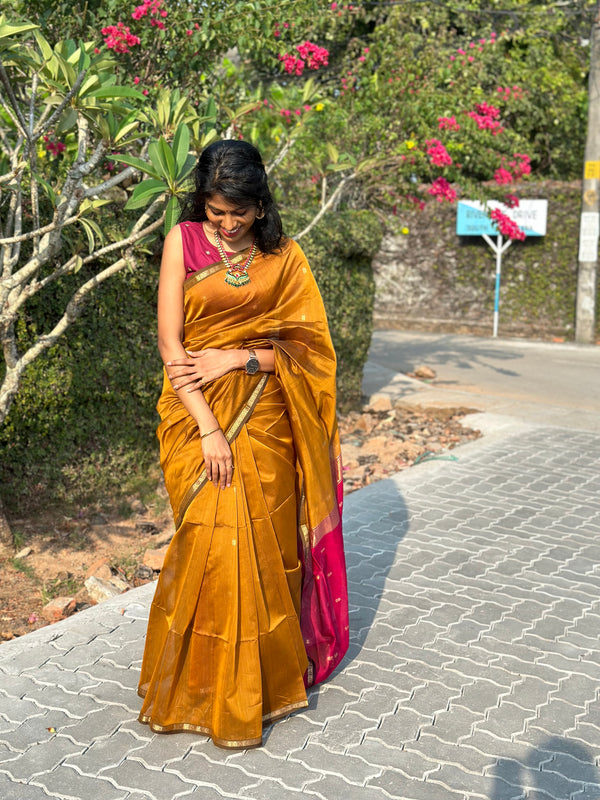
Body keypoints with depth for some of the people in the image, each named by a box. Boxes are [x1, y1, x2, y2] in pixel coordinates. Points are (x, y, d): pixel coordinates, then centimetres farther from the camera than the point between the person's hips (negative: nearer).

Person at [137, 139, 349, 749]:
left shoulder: (283, 256, 5)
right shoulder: (183, 241, -1)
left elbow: (303, 341, 2)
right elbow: (169, 343, -7)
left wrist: (237, 358, -13)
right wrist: (209, 427, -15)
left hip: (265, 416, 2)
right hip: (200, 415, -2)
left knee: (266, 546, 6)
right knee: (215, 545, -3)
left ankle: (269, 671, 26)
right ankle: (214, 696, 15)